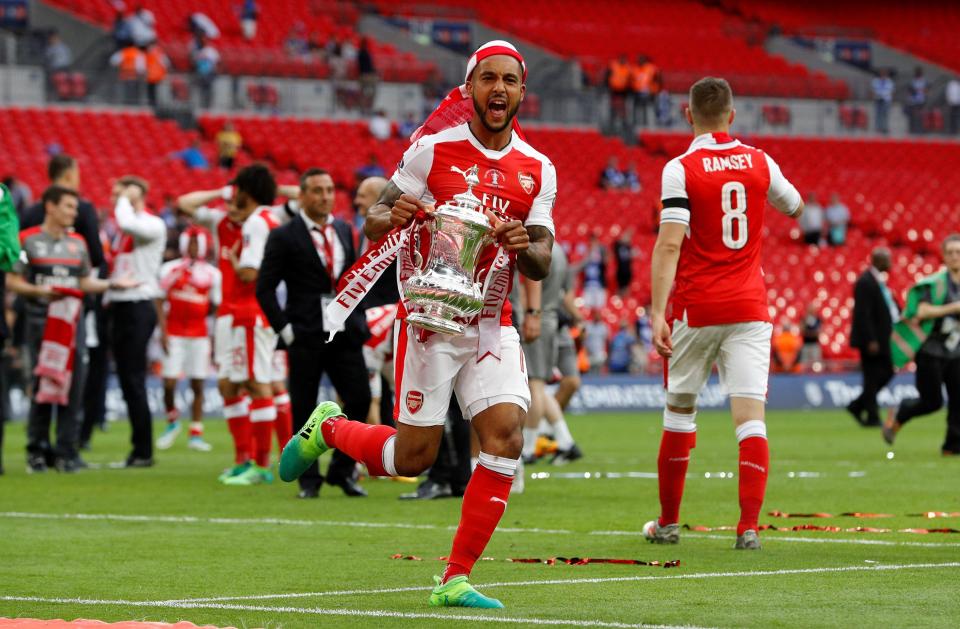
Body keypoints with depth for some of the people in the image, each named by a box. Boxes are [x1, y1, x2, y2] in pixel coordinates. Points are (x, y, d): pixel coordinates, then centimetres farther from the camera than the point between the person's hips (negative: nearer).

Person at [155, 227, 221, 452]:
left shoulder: (212, 274, 5)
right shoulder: (170, 269, 0)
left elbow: (214, 306, 11)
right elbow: (160, 301, 1)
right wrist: (163, 330, -6)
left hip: (199, 334, 1)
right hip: (174, 333, -1)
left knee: (197, 385, 1)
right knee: (169, 383, -7)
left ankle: (196, 434, 8)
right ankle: (172, 421, 19)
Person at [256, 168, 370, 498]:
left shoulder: (344, 231, 12)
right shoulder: (284, 237, -4)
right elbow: (264, 288, -4)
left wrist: (359, 321, 10)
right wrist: (284, 328, -10)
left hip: (345, 334, 4)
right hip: (305, 335, -4)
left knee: (360, 399, -3)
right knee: (304, 409, 1)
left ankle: (342, 469, 13)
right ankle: (309, 479, 11)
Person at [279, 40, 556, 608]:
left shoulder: (538, 171, 5)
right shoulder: (434, 150, -6)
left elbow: (542, 265, 3)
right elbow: (373, 225, -3)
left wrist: (524, 246, -20)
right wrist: (393, 216, -26)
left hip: (492, 325, 4)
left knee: (506, 439, -14)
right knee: (414, 455, -2)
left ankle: (456, 579, -6)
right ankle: (328, 429, 30)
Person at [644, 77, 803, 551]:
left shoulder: (681, 170, -8)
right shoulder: (759, 162, 4)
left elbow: (669, 245, -15)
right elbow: (794, 208, 24)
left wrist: (657, 313, -17)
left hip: (696, 311, -2)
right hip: (749, 310, 2)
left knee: (680, 411, 13)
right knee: (750, 414, -4)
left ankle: (668, 523, 21)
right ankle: (749, 526, -15)